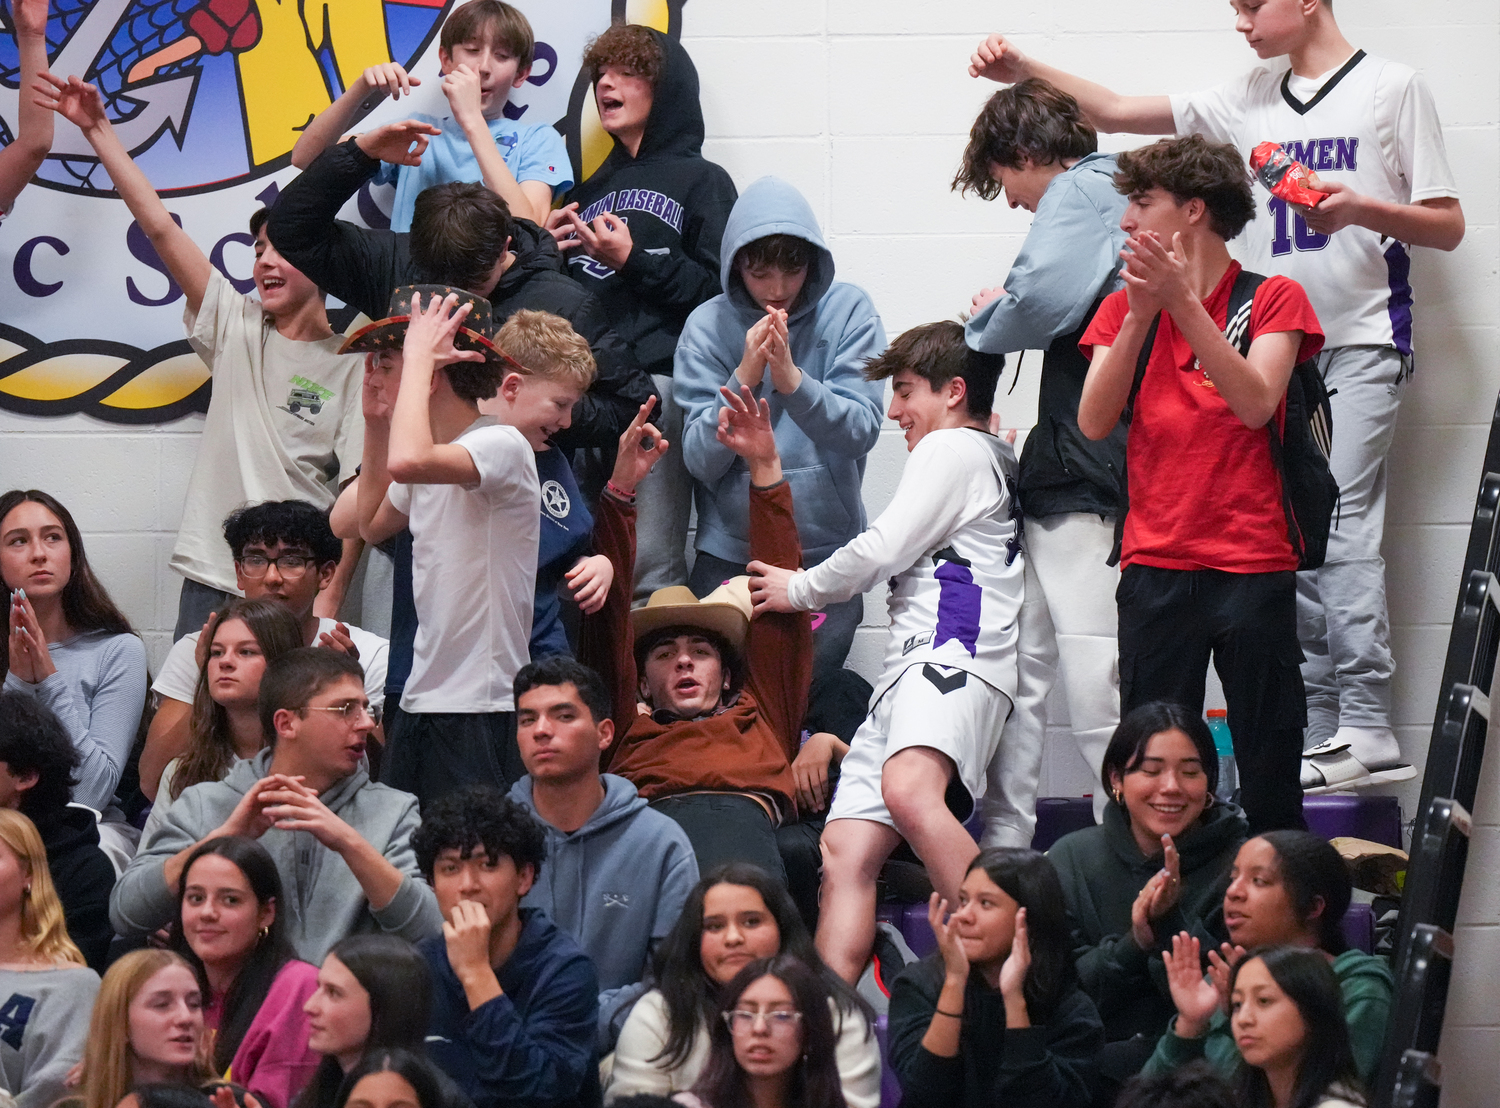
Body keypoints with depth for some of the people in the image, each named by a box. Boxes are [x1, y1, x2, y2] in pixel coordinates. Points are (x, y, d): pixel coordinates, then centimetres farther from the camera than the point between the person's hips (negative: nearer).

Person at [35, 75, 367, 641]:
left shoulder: (351, 366, -1)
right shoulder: (236, 327, 9)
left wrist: (328, 601, -13)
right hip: (209, 579, 3)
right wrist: (97, 129, 4)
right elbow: (160, 228, 7)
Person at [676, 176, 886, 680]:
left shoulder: (848, 311, -2)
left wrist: (793, 380, -26)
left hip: (826, 548, -1)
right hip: (728, 555, 1)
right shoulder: (708, 326, -2)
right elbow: (701, 459, -8)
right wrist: (744, 380, -21)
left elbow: (861, 432, -12)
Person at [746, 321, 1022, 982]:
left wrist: (799, 590, 13)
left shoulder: (954, 449, 5)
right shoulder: (996, 459, 35)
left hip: (952, 654, -11)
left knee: (908, 791, -38)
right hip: (908, 668, 11)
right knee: (845, 851, -6)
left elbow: (883, 550, -1)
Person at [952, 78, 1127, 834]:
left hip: (1085, 479, -10)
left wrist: (985, 323, -6)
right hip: (1069, 481, 10)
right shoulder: (1118, 194, 21)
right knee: (1023, 663, 14)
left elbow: (1039, 297, -25)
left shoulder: (1079, 192, -9)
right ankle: (1002, 845, 18)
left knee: (1095, 678, -10)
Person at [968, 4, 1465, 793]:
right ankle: (1316, 733, 1)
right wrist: (1025, 71, 2)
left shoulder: (1391, 89, 2)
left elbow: (1448, 226, 1)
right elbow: (1114, 113, 14)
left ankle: (1368, 731, -18)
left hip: (1360, 343, -5)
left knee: (1337, 523, -16)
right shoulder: (1250, 100, 14)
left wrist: (1361, 208, -16)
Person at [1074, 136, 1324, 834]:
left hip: (1254, 567, -2)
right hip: (1155, 567, 2)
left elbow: (1255, 403, -14)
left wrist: (1183, 303, -19)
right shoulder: (1122, 309, 12)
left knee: (1269, 777, 0)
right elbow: (1093, 422, -2)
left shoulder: (1274, 300, 4)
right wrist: (1141, 314, -13)